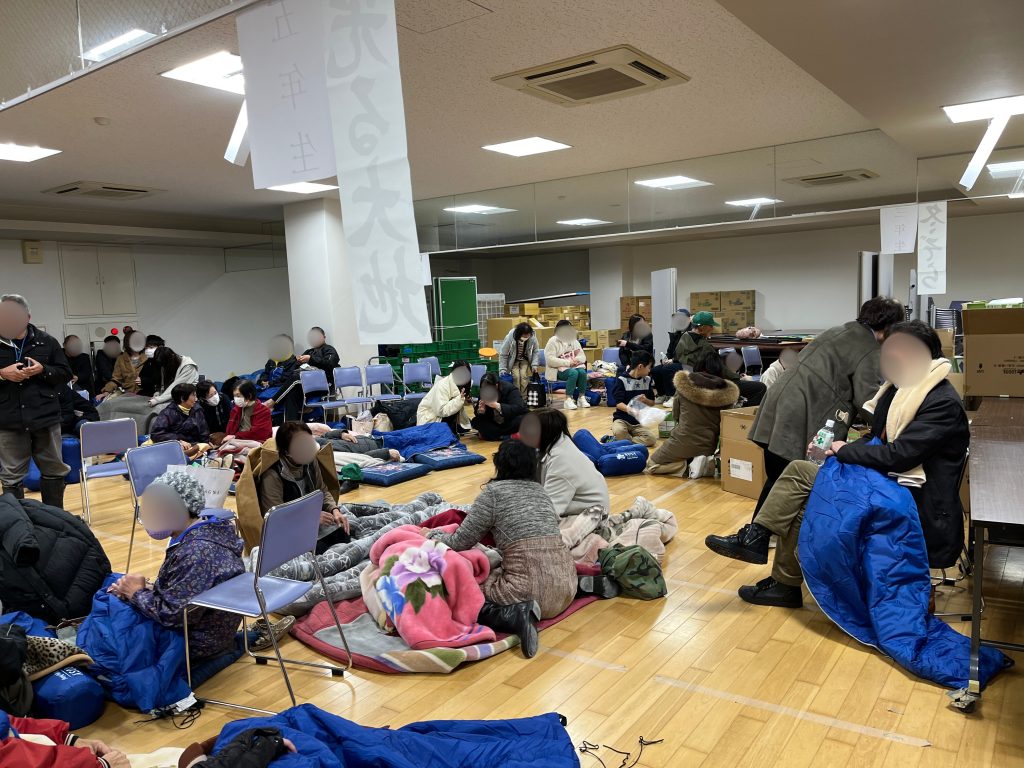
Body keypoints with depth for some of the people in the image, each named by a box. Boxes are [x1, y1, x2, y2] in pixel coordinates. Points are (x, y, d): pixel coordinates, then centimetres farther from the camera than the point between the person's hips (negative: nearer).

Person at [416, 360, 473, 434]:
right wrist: (460, 399, -41)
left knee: (464, 429, -6)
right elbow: (442, 411, -34)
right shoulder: (442, 386, -28)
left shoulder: (463, 385, -5)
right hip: (429, 418, -7)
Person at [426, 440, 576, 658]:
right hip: (566, 586, 8)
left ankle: (516, 615, -12)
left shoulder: (494, 491, -2)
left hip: (529, 588, -8)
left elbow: (460, 543, 0)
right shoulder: (541, 491, 16)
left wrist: (434, 535, 20)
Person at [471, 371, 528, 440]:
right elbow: (476, 412, -4)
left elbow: (518, 409, -34)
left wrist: (498, 406, -44)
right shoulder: (483, 393, -7)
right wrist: (481, 411, -29)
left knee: (521, 420, -36)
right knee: (475, 422, -17)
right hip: (495, 423, 4)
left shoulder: (510, 389, -20)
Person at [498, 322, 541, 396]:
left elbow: (536, 352, -6)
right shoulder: (510, 338, -29)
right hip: (513, 361, -1)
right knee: (516, 376, -20)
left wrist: (535, 364, -15)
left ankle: (524, 397, -12)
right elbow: (502, 354, -16)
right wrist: (502, 369, -17)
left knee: (524, 375, -20)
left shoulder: (533, 337, -25)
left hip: (525, 361, 1)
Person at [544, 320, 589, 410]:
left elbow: (583, 356, 12)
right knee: (573, 373, -35)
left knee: (582, 372, -28)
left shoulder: (574, 341, 15)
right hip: (559, 369, -5)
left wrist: (577, 359, -14)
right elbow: (550, 360, -15)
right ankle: (568, 400, -33)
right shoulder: (553, 341, -3)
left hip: (574, 366, 5)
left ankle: (582, 398, -18)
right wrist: (567, 362, -21)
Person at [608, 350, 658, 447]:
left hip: (639, 422, 4)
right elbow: (618, 403, -13)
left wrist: (645, 400, -9)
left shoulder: (647, 380, 9)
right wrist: (627, 409, -35)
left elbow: (652, 402, 15)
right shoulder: (622, 380, -7)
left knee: (652, 438, -25)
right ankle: (639, 442, -10)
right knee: (618, 432, -37)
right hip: (622, 419, -4)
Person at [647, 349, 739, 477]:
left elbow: (675, 416, 3)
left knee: (650, 465, 17)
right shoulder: (727, 392, -6)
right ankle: (709, 463, 4)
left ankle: (685, 464, -6)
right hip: (709, 446, 3)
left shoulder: (684, 383, -8)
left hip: (683, 441, -3)